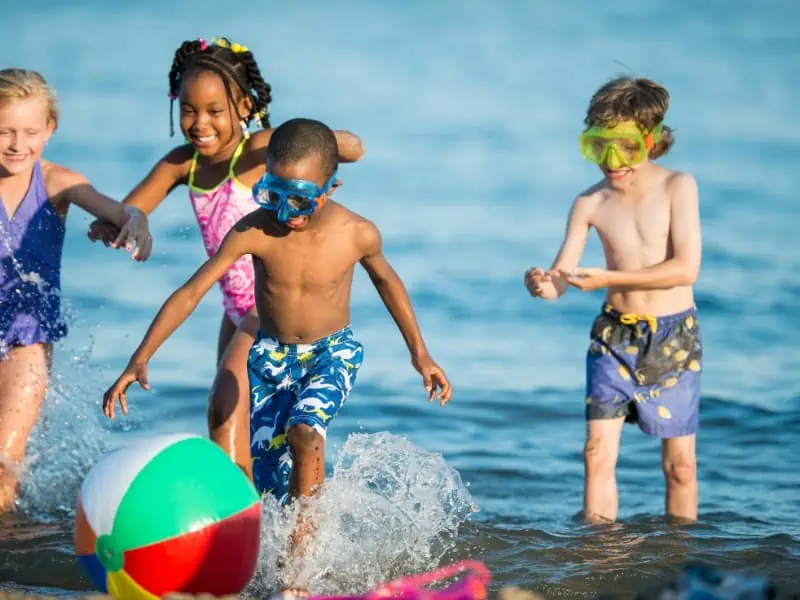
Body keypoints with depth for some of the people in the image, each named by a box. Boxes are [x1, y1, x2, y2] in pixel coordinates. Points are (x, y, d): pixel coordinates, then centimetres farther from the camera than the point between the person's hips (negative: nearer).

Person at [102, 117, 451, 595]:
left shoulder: (357, 234, -19)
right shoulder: (254, 232, -21)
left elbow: (385, 278, 4)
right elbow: (190, 293, -18)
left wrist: (420, 353, 10)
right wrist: (140, 359, -26)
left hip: (333, 354, -2)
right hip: (272, 357, 2)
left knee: (304, 430, -30)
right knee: (269, 483, 0)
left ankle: (301, 553, -18)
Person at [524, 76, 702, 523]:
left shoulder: (678, 187, -9)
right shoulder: (591, 204, -3)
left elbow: (686, 268, -19)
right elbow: (560, 281, -5)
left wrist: (610, 278, -25)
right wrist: (542, 284, -31)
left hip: (674, 337, -2)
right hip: (615, 337, 2)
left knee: (680, 463, 4)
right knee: (598, 450, -9)